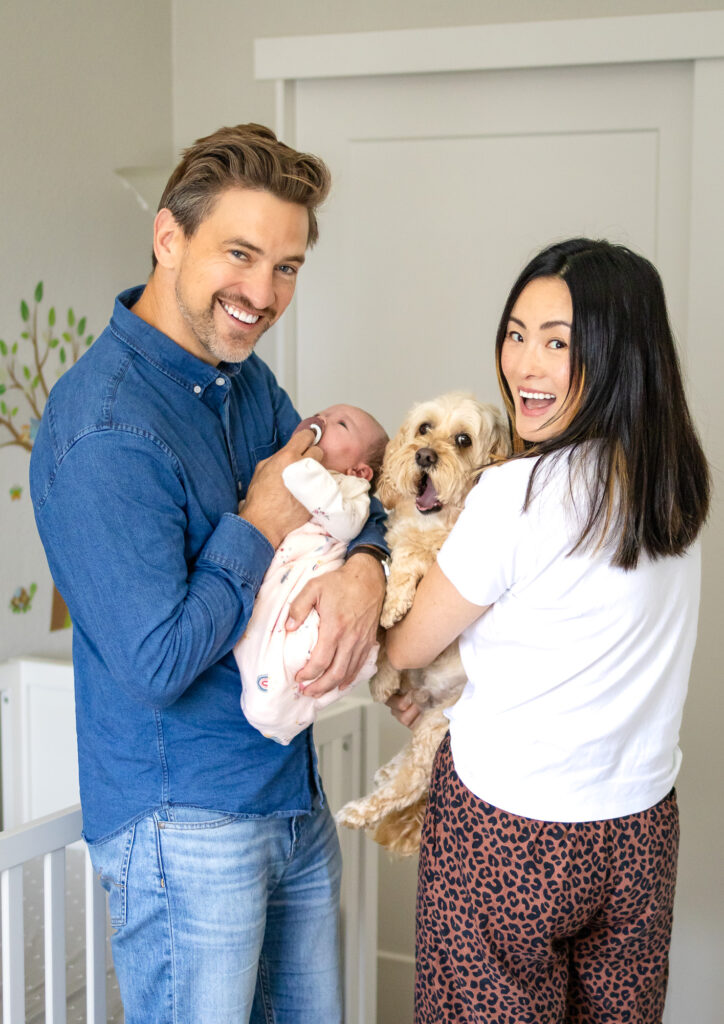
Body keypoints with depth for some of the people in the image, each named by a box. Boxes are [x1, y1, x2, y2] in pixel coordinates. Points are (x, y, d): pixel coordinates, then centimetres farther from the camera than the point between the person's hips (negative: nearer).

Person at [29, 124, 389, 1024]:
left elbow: (350, 492, 9)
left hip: (294, 796, 8)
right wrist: (258, 528, -16)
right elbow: (158, 663, -26)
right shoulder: (104, 432, -25)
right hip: (183, 829, -8)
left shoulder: (245, 377, 4)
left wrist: (364, 566, -13)